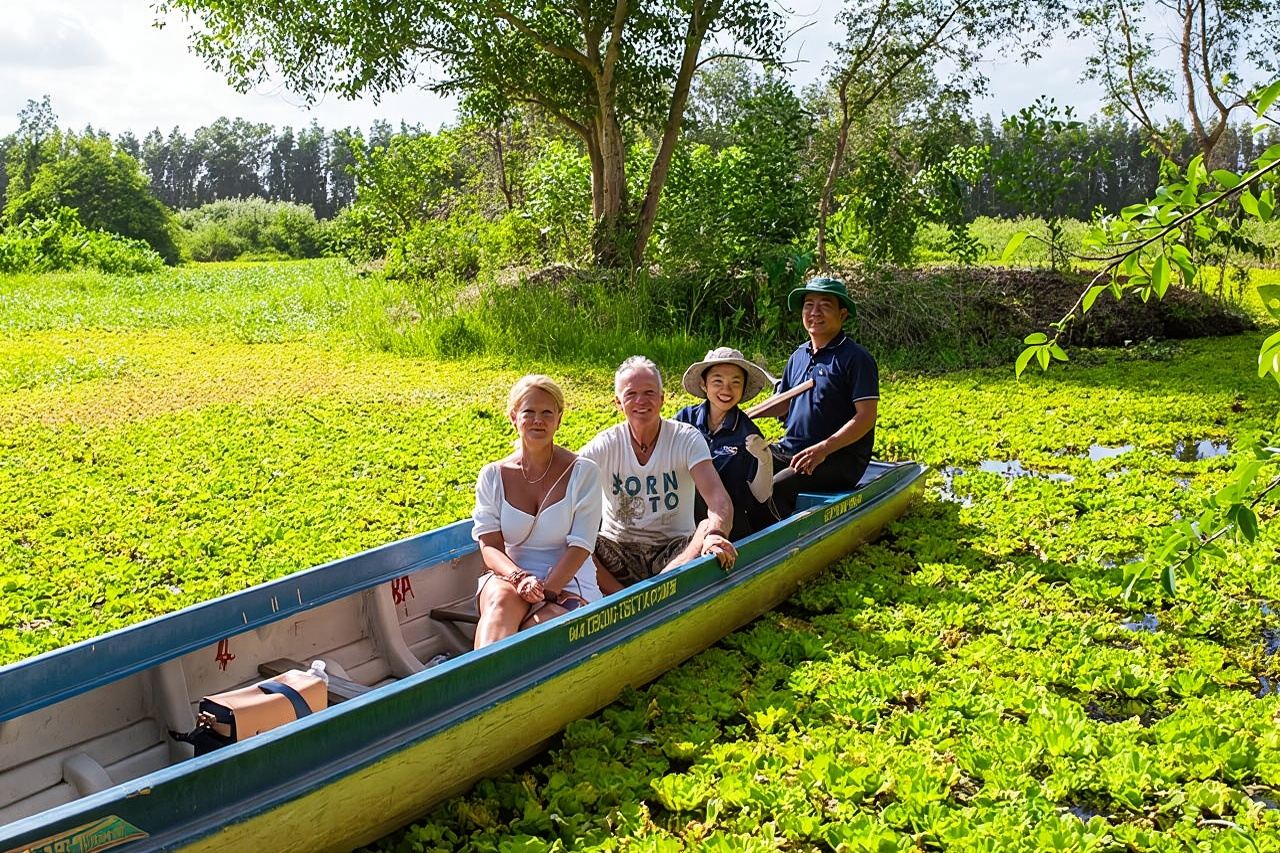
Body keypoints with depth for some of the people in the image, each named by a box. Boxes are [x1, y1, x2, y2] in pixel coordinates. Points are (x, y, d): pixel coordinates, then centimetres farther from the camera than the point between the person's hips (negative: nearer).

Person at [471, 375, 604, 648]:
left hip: (567, 583, -1)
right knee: (502, 600, -36)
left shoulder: (582, 472, 0)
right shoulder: (493, 476, 6)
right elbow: (490, 546, -2)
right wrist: (519, 578, -24)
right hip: (508, 577, 1)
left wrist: (547, 590, -21)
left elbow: (580, 546, -7)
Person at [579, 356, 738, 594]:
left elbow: (717, 497, -21)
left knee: (708, 528, -33)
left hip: (674, 550, -1)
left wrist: (715, 532, -43)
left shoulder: (686, 439, -6)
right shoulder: (606, 445, -2)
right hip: (617, 551, 1)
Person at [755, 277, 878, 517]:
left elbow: (866, 417, -14)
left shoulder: (856, 358, -7)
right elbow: (784, 403, 25)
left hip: (840, 457, -7)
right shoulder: (798, 356, 16)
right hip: (790, 449, 7)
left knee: (775, 488, -29)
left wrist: (823, 449, -24)